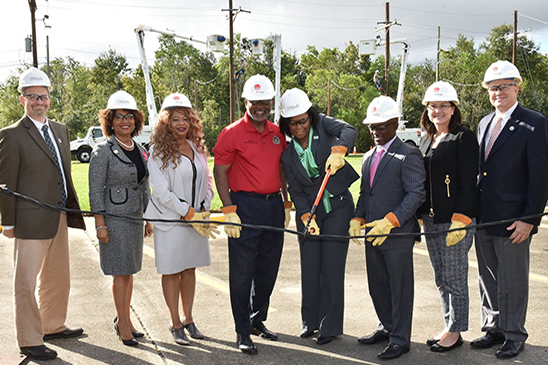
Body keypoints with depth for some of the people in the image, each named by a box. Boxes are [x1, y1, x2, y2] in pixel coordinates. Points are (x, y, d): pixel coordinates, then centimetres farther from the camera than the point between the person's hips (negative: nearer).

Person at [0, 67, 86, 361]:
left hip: (59, 218, 8)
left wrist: (72, 208, 13)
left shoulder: (60, 130, 12)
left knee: (58, 277, 20)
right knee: (26, 282, 3)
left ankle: (53, 326, 38)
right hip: (31, 220, -8)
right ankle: (30, 341, 14)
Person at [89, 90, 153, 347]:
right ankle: (123, 325, 12)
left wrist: (148, 219, 16)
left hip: (135, 217, 6)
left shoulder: (140, 151, 10)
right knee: (121, 273, 0)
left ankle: (123, 319, 26)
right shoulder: (103, 151, -9)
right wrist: (100, 225, -14)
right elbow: (95, 191, -11)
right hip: (114, 217, -6)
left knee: (129, 271, 13)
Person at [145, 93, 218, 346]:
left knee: (190, 268, 13)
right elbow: (160, 190, -13)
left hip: (197, 218, 5)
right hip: (170, 219, -5)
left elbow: (207, 180, 14)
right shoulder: (159, 150, -8)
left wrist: (204, 210, -1)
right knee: (171, 271, 4)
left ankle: (188, 319, 26)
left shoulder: (197, 147, 9)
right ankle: (175, 323, 17)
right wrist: (188, 213, -14)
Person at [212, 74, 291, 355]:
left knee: (268, 269, 13)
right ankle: (243, 332, 11)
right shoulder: (232, 133, -6)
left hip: (273, 205, 6)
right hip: (245, 206, -5)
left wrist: (286, 205, 13)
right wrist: (229, 210, -12)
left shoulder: (278, 133, 11)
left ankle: (258, 320, 31)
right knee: (242, 272, 0)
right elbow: (220, 171, -6)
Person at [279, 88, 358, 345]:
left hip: (338, 206, -3)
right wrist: (307, 217, -14)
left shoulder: (322, 124, -4)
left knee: (332, 265, -3)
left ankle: (330, 325, 7)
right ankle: (310, 321, 21)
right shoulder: (287, 153, 2)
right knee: (309, 266, 5)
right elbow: (295, 191, 1)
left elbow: (349, 131, -25)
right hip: (308, 209, 3)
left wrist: (337, 152, -45)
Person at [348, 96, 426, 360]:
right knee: (377, 286, 16)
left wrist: (390, 221, -23)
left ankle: (400, 339, 15)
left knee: (399, 288, 3)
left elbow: (416, 194, -15)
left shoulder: (408, 155, -8)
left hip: (397, 234, -7)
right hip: (372, 234, 8)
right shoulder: (368, 157, 17)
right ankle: (387, 327, 34)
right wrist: (357, 218, 5)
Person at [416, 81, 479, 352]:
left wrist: (459, 220, -19)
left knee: (455, 279, 1)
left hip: (456, 220, -8)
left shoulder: (464, 137, -8)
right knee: (441, 279, 14)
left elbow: (468, 183, -14)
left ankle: (455, 333, 14)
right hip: (431, 220, 8)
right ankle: (448, 327, 26)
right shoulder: (426, 140, 15)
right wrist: (419, 218, 14)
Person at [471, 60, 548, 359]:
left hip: (512, 219, -6)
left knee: (512, 282, 5)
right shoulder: (485, 123, 13)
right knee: (488, 279, 16)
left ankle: (514, 336, 20)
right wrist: (474, 210, 11)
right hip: (483, 217, 7)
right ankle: (493, 329, 31)